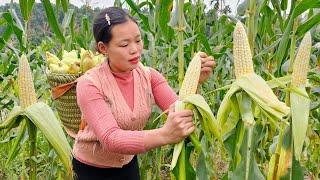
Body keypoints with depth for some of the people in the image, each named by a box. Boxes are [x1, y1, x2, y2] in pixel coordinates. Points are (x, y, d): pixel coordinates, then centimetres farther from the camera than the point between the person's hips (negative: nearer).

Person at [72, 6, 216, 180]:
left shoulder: (149, 76, -13)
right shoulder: (89, 84, -26)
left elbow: (180, 111, -22)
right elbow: (111, 139, -37)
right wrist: (164, 135, -51)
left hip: (128, 162, 4)